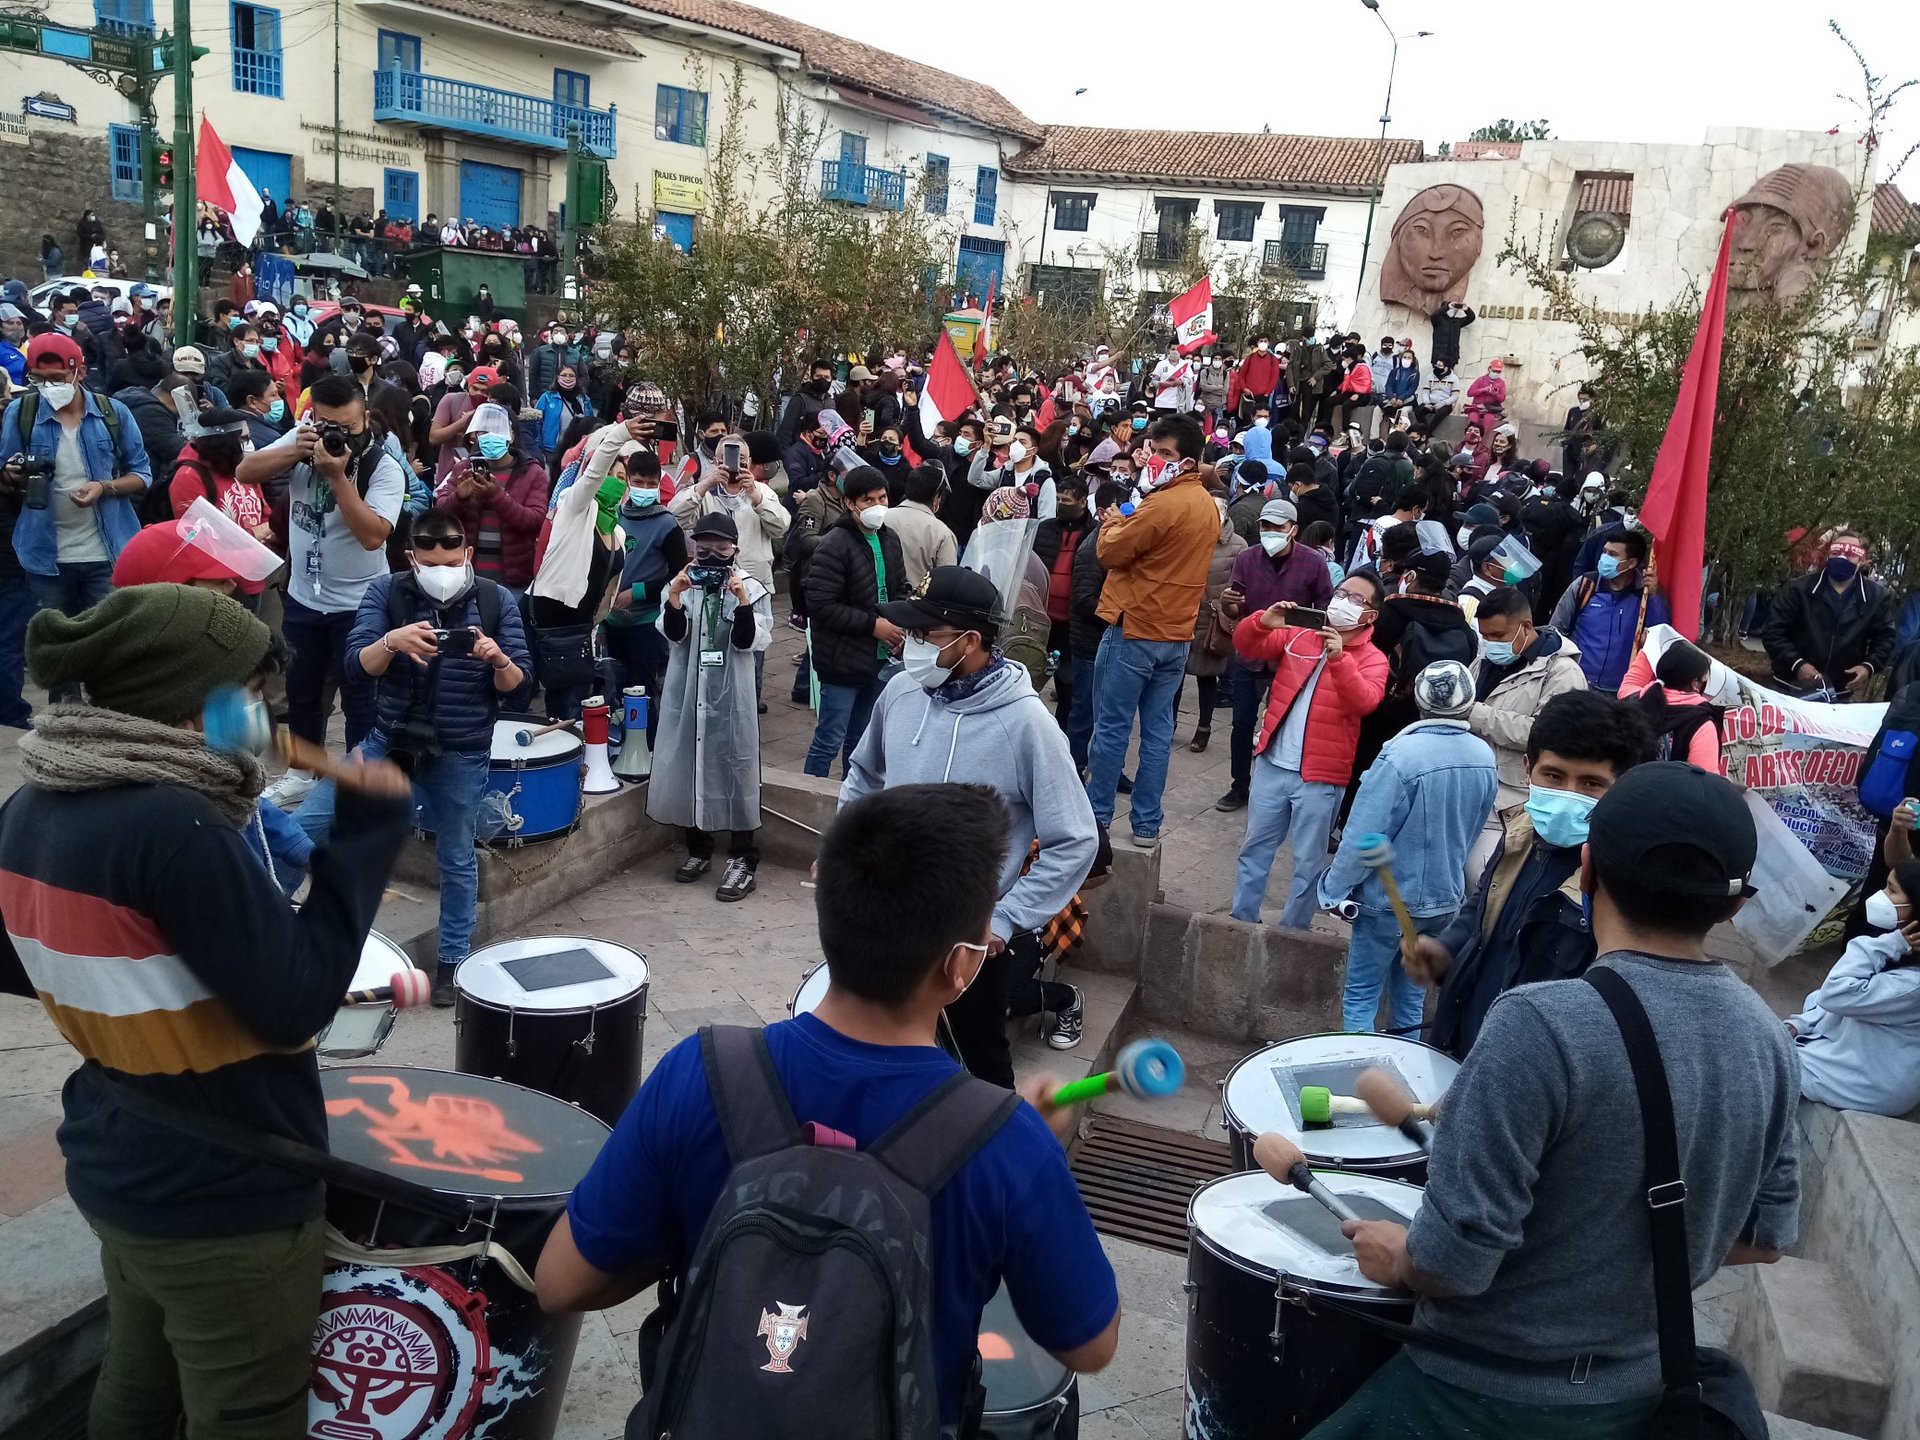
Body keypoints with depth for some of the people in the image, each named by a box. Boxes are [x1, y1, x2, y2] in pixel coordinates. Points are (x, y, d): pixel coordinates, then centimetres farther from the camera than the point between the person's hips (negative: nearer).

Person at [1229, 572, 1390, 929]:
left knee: (1308, 862, 7)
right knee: (1255, 848, 14)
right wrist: (1262, 622, -20)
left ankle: (1293, 932, 20)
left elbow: (1364, 701, -23)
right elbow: (1246, 647, 0)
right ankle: (1242, 920, 27)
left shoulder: (1372, 659, -5)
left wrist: (1339, 659, -36)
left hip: (1320, 777, -3)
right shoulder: (1298, 636, 5)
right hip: (1273, 765, 4)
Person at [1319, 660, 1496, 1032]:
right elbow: (1473, 832, 9)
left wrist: (1333, 890, -10)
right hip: (1445, 899, 6)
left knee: (1361, 997, 7)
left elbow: (1363, 838, -23)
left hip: (1390, 899, -6)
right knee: (1411, 995, 19)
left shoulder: (1401, 756, -26)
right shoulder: (1485, 757, -5)